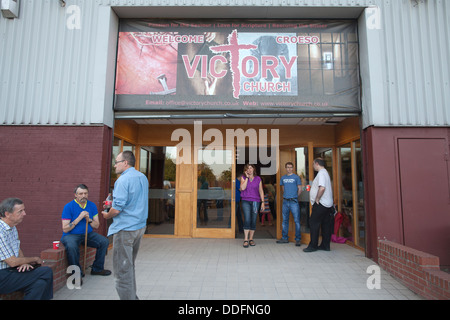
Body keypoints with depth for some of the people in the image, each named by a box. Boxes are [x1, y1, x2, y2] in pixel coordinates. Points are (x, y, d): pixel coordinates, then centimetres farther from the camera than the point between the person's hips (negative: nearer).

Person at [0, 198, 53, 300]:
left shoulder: (12, 228, 10)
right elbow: (12, 262, -19)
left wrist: (24, 262, 0)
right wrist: (35, 259, -3)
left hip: (10, 270, 8)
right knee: (46, 272, -22)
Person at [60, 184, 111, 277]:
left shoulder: (92, 205, 4)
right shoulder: (68, 207, -9)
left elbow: (97, 226, 5)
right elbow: (65, 229, -12)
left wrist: (89, 220, -15)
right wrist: (79, 218, -21)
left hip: (88, 234, 5)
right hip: (71, 235, -4)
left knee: (104, 241, -15)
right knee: (72, 246, -36)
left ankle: (97, 269, 2)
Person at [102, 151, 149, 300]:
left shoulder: (123, 180, -17)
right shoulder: (143, 177, 9)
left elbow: (117, 208, -22)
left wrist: (107, 215, -1)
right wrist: (113, 202, 18)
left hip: (125, 228, -9)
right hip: (140, 226, 9)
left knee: (122, 269, 2)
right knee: (129, 265, 22)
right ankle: (132, 296, 33)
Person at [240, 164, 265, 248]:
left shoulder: (258, 179, 8)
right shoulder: (243, 177, 5)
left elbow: (261, 191, 10)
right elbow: (242, 188, -11)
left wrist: (262, 202, 3)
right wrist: (247, 177, -8)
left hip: (255, 201, 2)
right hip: (245, 201, -1)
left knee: (253, 221, 3)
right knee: (247, 220, -12)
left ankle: (251, 239, 16)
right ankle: (246, 239, -5)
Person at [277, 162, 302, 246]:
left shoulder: (296, 177, -1)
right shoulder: (283, 178, 11)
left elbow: (300, 189, 3)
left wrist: (295, 196, 7)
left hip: (294, 201, -4)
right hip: (285, 201, 5)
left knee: (296, 220, -4)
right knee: (285, 220, 11)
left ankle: (298, 239, 3)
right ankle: (284, 238, 20)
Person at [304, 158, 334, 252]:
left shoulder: (321, 173, -14)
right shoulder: (325, 172, 19)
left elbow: (322, 188, -27)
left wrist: (317, 199, -17)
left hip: (321, 204, -10)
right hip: (327, 204, 10)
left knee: (313, 223, -5)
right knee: (325, 225, 11)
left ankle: (313, 246, 0)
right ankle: (325, 245, 17)